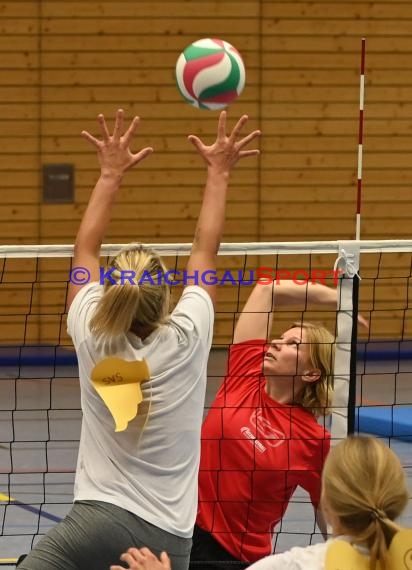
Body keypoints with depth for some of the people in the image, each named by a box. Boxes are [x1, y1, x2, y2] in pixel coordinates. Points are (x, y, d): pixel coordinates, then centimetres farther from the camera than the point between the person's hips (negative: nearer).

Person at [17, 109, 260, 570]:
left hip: (99, 521, -2)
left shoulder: (92, 337, 0)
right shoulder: (186, 340, -1)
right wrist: (218, 173, 23)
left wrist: (110, 175, 23)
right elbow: (205, 250, 13)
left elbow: (85, 249, 15)